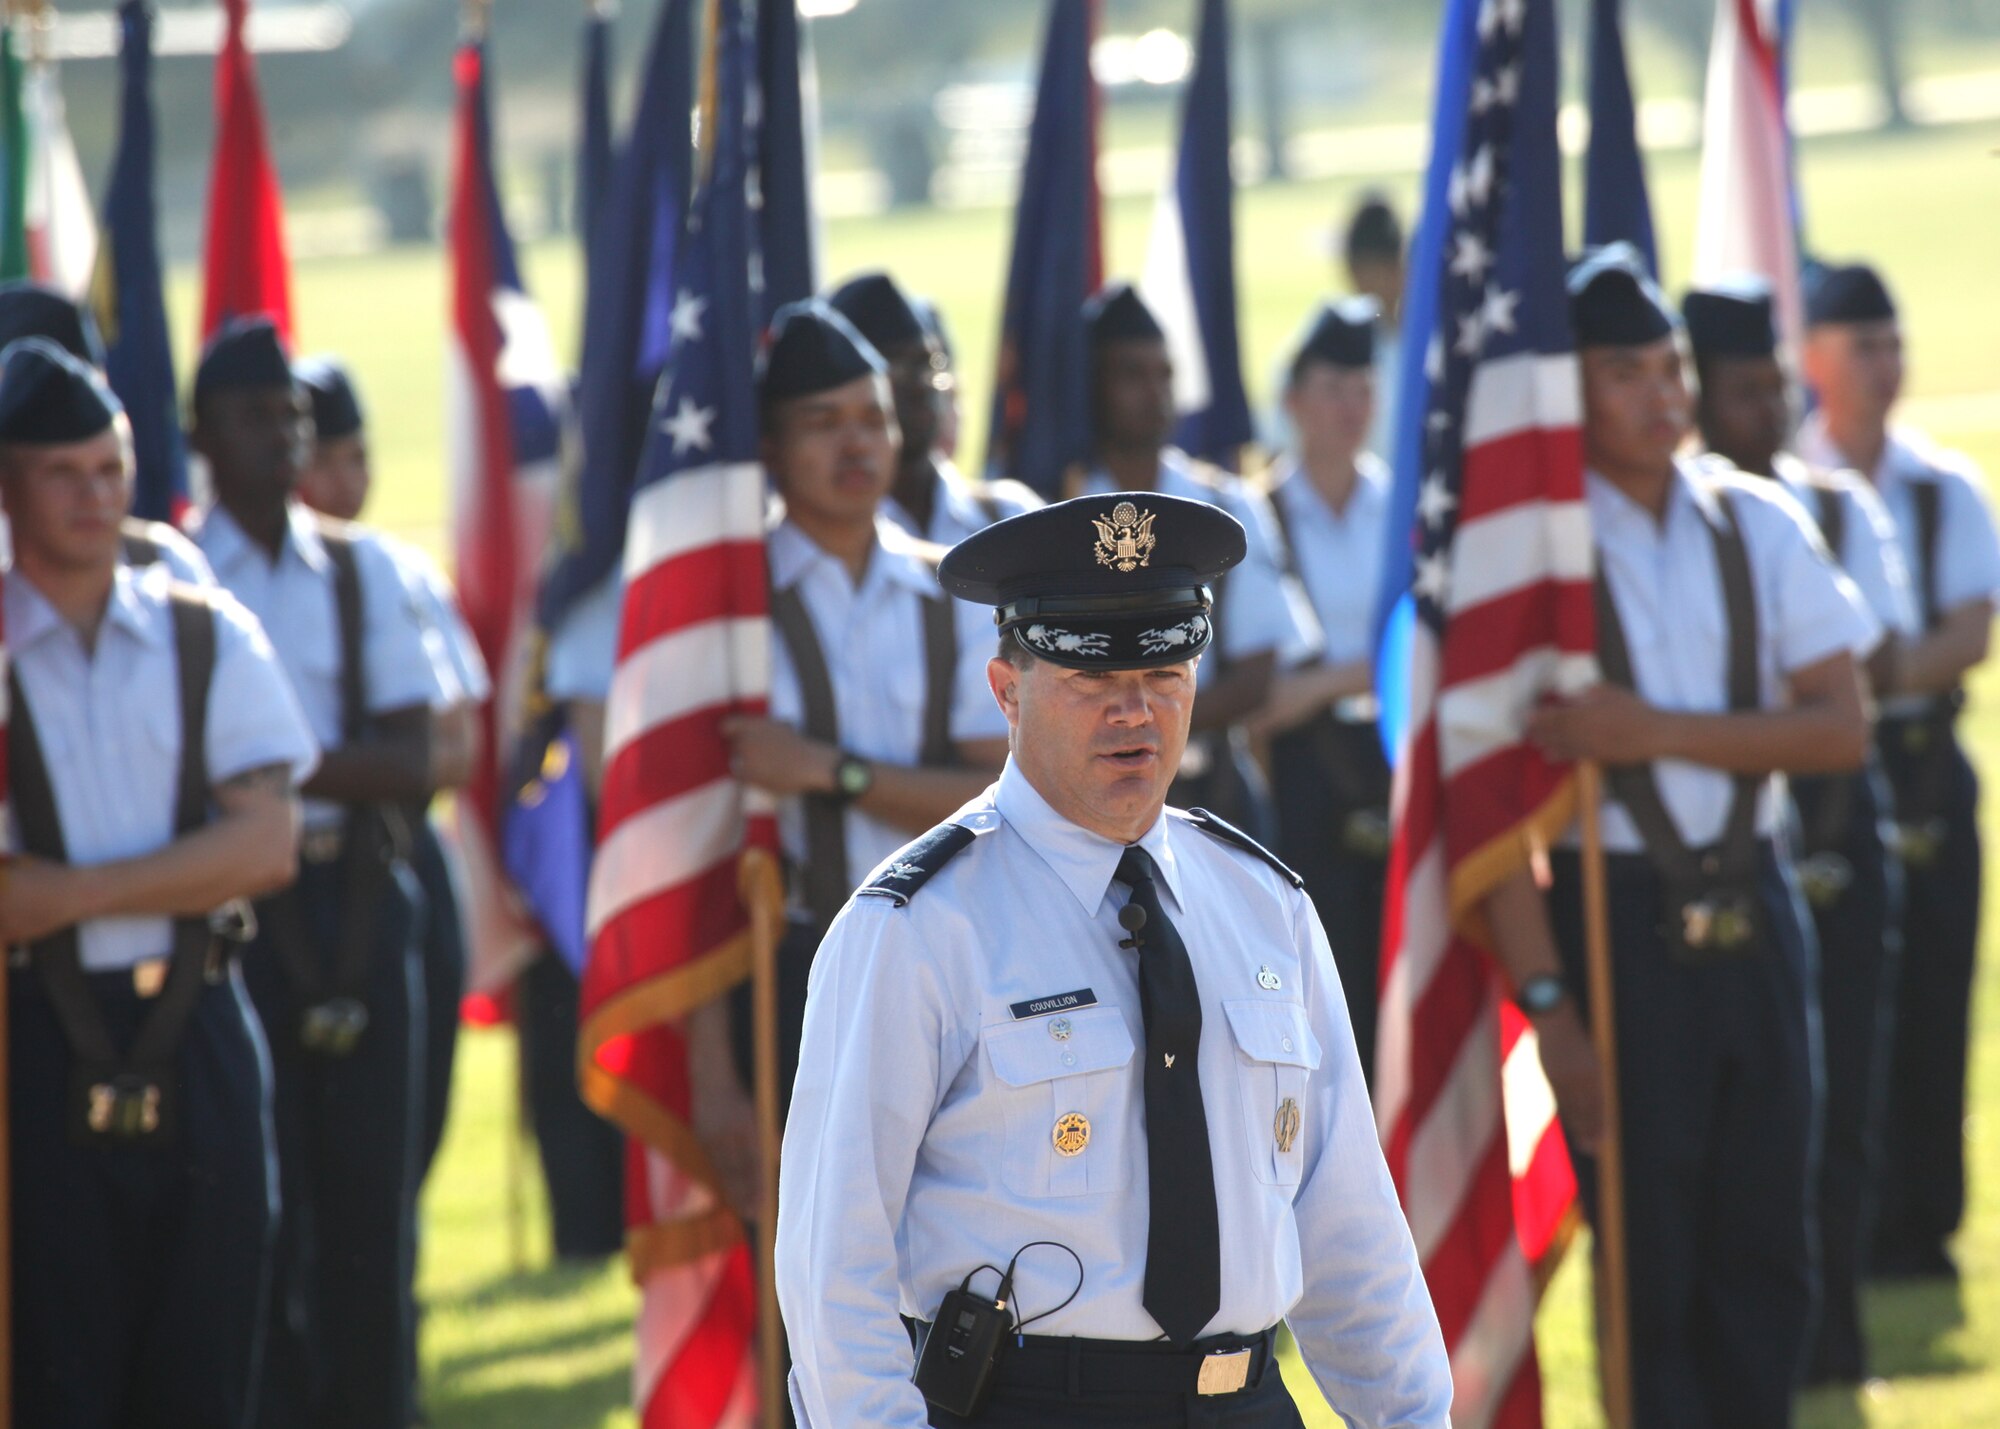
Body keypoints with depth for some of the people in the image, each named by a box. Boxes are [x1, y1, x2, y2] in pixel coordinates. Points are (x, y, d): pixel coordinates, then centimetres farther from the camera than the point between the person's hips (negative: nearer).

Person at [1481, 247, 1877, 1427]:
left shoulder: (1756, 526, 4)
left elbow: (1843, 729, -2)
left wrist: (1655, 731, -15)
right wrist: (1548, 1005, -16)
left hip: (1753, 908, 4)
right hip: (1616, 919, -4)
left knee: (1766, 1254, 9)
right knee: (1649, 1265, 1)